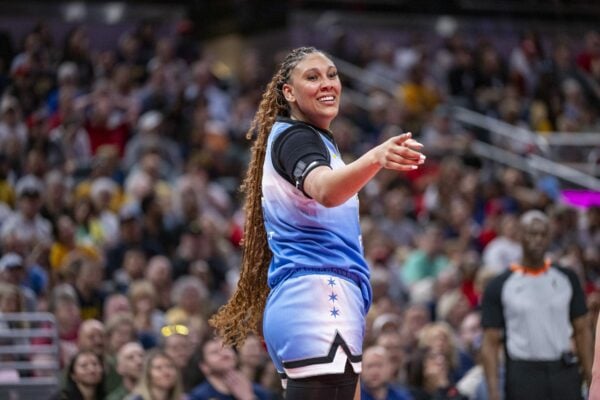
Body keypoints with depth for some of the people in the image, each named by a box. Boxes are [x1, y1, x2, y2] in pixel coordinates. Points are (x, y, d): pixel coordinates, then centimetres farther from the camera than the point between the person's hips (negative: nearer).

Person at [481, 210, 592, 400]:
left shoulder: (567, 279, 8)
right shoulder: (499, 286, 0)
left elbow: (582, 330, 11)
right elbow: (491, 343, -1)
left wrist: (590, 377, 3)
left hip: (564, 372, 2)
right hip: (523, 375, -2)